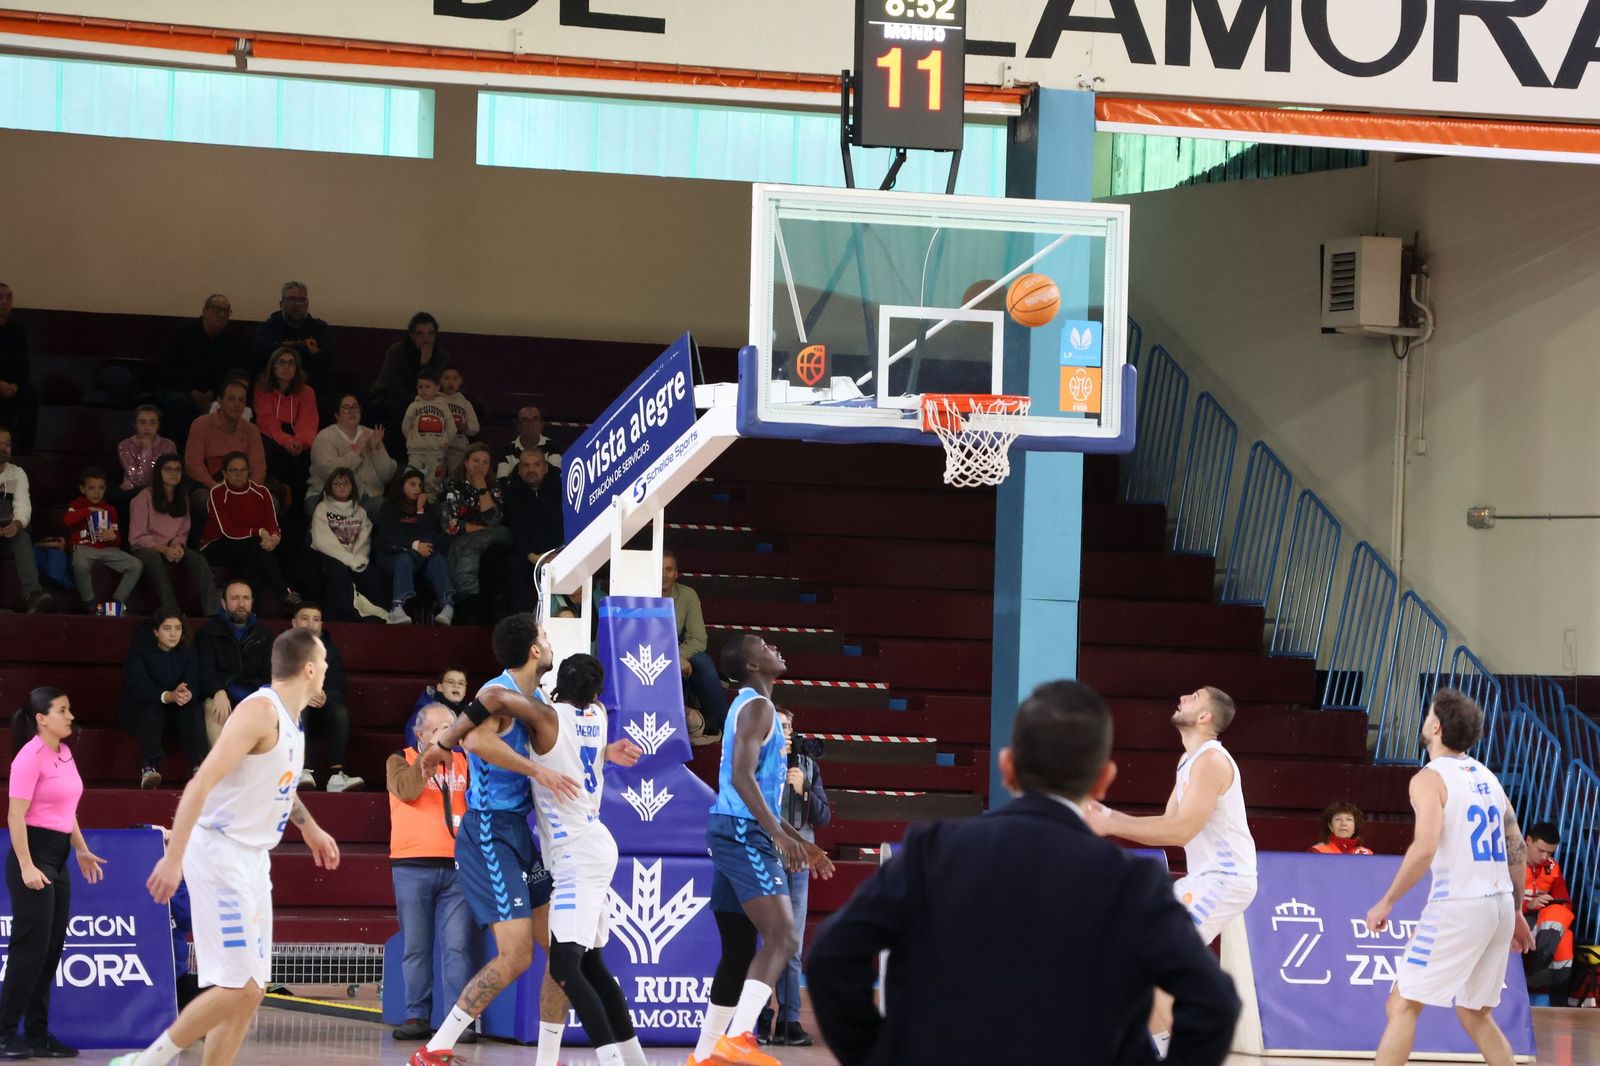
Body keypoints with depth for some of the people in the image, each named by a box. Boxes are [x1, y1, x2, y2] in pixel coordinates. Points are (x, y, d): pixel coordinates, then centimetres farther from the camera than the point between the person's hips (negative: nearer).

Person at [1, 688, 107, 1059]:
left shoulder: (65, 754, 12)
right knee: (31, 948, -9)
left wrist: (81, 850, 22)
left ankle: (38, 1034, 12)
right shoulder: (30, 757, -14)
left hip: (58, 859, 9)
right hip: (33, 854, -9)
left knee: (51, 949, 8)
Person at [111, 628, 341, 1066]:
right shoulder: (261, 710, -16)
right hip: (220, 853, -10)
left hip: (253, 858, 10)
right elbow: (203, 781, -24)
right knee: (237, 988, -15)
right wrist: (174, 858, -31)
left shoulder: (289, 718, 13)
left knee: (252, 990, 6)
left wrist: (310, 829, 48)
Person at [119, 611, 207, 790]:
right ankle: (148, 769, -50)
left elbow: (194, 684, -10)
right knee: (151, 709, -36)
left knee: (194, 711, -26)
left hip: (176, 711, 3)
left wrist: (188, 694, -37)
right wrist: (169, 696, -40)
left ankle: (199, 767, -38)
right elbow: (138, 686, -22)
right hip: (138, 710, -3)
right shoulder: (139, 649, -9)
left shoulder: (188, 652, 4)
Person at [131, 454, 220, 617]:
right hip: (146, 548, -5)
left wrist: (178, 546, -9)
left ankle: (211, 613, -38)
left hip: (172, 548, 5)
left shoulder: (182, 500, 13)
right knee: (153, 558, -41)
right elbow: (137, 536, -7)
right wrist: (164, 549, -19)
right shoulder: (144, 497, -5)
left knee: (199, 560, -26)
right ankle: (171, 611, -49)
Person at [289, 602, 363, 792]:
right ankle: (302, 771, -51)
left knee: (340, 711, -31)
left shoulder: (330, 651, 17)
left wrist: (325, 696, -20)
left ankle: (336, 774, -43)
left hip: (322, 713, 2)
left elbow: (341, 688, 5)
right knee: (299, 710, -37)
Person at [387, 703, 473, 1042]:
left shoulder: (463, 763, 16)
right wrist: (433, 749, -10)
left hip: (457, 867, 1)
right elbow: (408, 789, -12)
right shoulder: (400, 761, 8)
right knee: (416, 948, 1)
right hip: (413, 866, -1)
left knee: (458, 947, -6)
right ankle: (417, 1017, 6)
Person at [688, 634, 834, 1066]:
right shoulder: (757, 707, -9)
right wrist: (779, 835, -27)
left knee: (739, 952, 13)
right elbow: (742, 776, -21)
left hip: (734, 835, 10)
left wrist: (800, 841, 28)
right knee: (782, 937, -20)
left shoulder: (749, 707, 23)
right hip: (745, 835, -10)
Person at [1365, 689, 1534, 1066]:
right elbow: (1518, 850, 17)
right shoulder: (1486, 777, 16)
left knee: (1402, 1005, -3)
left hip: (1457, 907, -7)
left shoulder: (1430, 778, -7)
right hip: (1500, 904, 7)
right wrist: (1515, 913, 24)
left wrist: (1387, 903, -12)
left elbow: (1425, 848, -20)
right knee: (1475, 1014, 18)